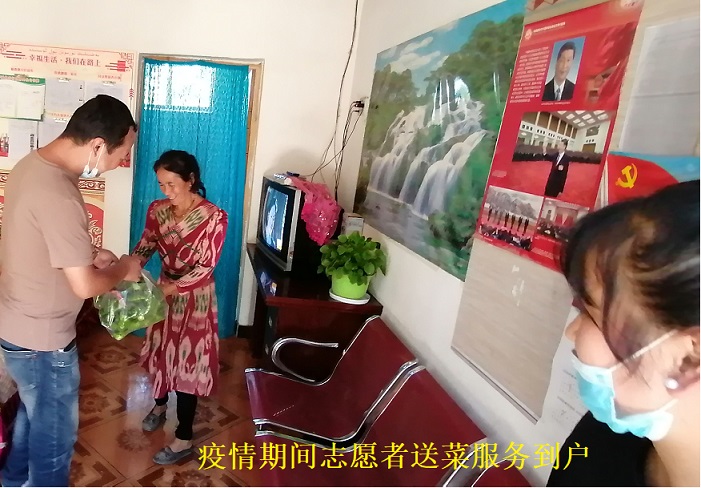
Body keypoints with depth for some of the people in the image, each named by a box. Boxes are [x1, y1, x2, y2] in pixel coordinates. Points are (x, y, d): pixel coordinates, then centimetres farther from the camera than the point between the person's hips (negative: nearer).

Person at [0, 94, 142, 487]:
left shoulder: (32, 165, -1)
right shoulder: (57, 195, -32)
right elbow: (84, 285, -27)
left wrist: (90, 253, 5)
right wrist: (123, 269, -9)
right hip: (42, 339, -10)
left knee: (34, 411, 31)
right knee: (55, 434, 13)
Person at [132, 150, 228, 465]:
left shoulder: (214, 217, -22)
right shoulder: (157, 210, -6)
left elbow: (205, 267, -22)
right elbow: (146, 244, 3)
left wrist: (170, 287, -32)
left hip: (194, 297, -6)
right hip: (165, 291, 6)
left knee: (187, 360, 2)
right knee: (161, 351, 22)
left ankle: (183, 439, 17)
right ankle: (160, 405, 50)